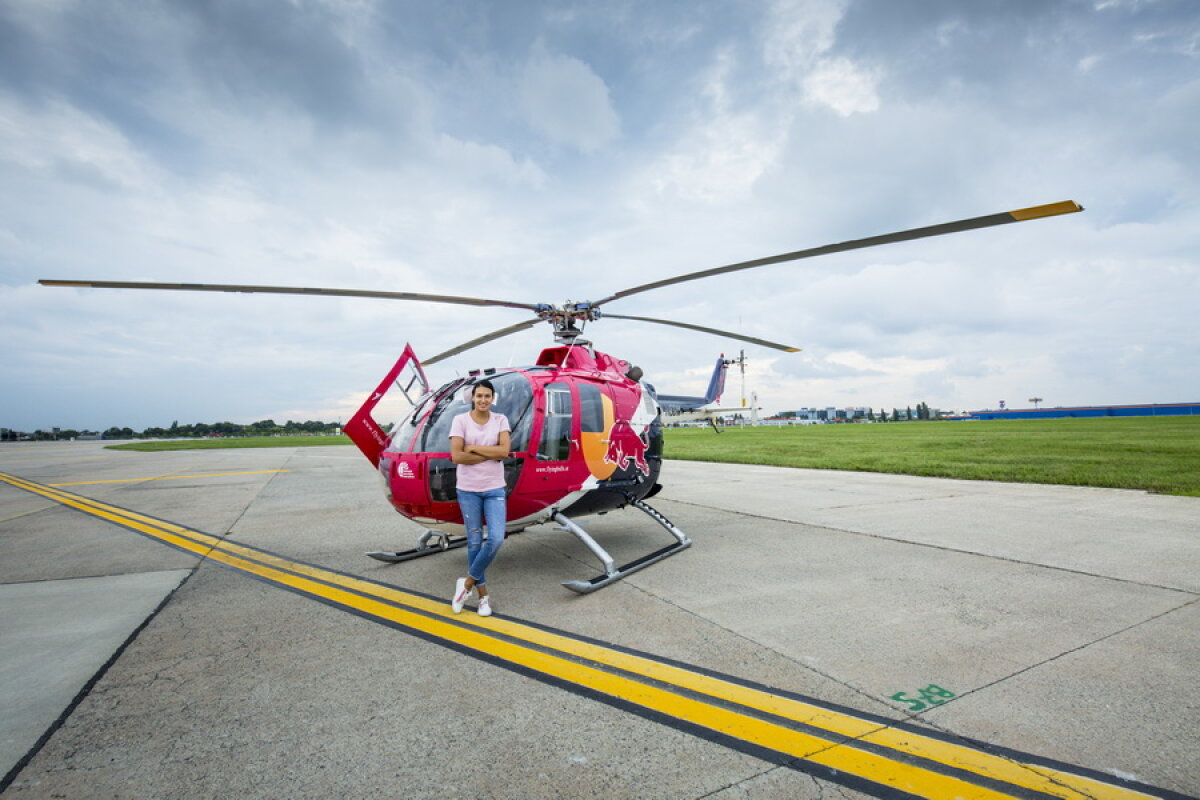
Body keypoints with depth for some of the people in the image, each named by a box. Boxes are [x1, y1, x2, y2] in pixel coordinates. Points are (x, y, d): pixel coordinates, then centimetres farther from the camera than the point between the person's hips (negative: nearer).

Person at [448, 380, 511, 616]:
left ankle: (468, 582, 13)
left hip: (494, 489, 1)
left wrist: (473, 448, -12)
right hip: (468, 489, -1)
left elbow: (505, 450, -11)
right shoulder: (460, 420, -4)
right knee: (474, 542, 6)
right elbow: (456, 456, -14)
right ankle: (483, 595, 22)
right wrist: (491, 455, -13)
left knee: (496, 539, -9)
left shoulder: (500, 420, 2)